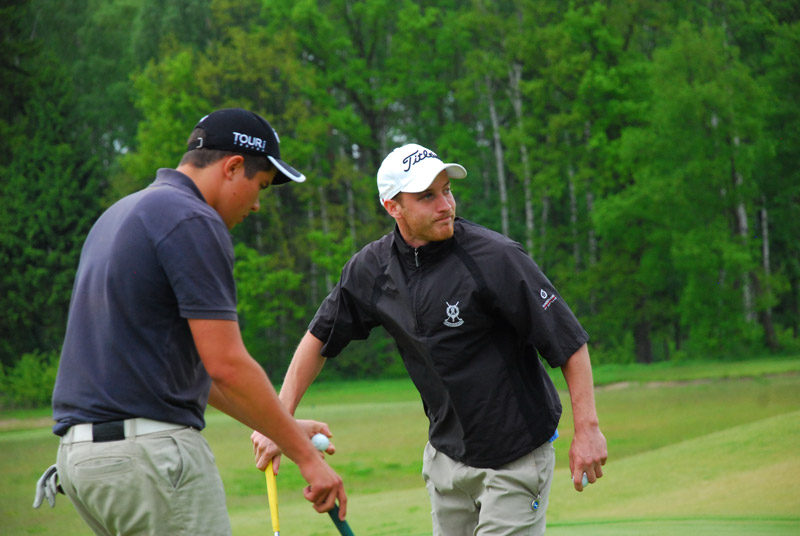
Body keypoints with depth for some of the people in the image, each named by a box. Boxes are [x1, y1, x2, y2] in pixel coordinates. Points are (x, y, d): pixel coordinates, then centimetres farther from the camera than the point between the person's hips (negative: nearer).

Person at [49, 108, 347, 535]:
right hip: (148, 450, -10)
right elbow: (227, 364, -17)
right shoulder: (193, 222, -11)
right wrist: (305, 455, -9)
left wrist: (284, 429, 21)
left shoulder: (121, 214, 20)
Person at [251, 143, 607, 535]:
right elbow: (320, 338, 11)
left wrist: (587, 428, -21)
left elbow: (569, 340, -17)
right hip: (445, 454, 6)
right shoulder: (372, 267, -2)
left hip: (516, 456, -6)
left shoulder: (494, 258, -19)